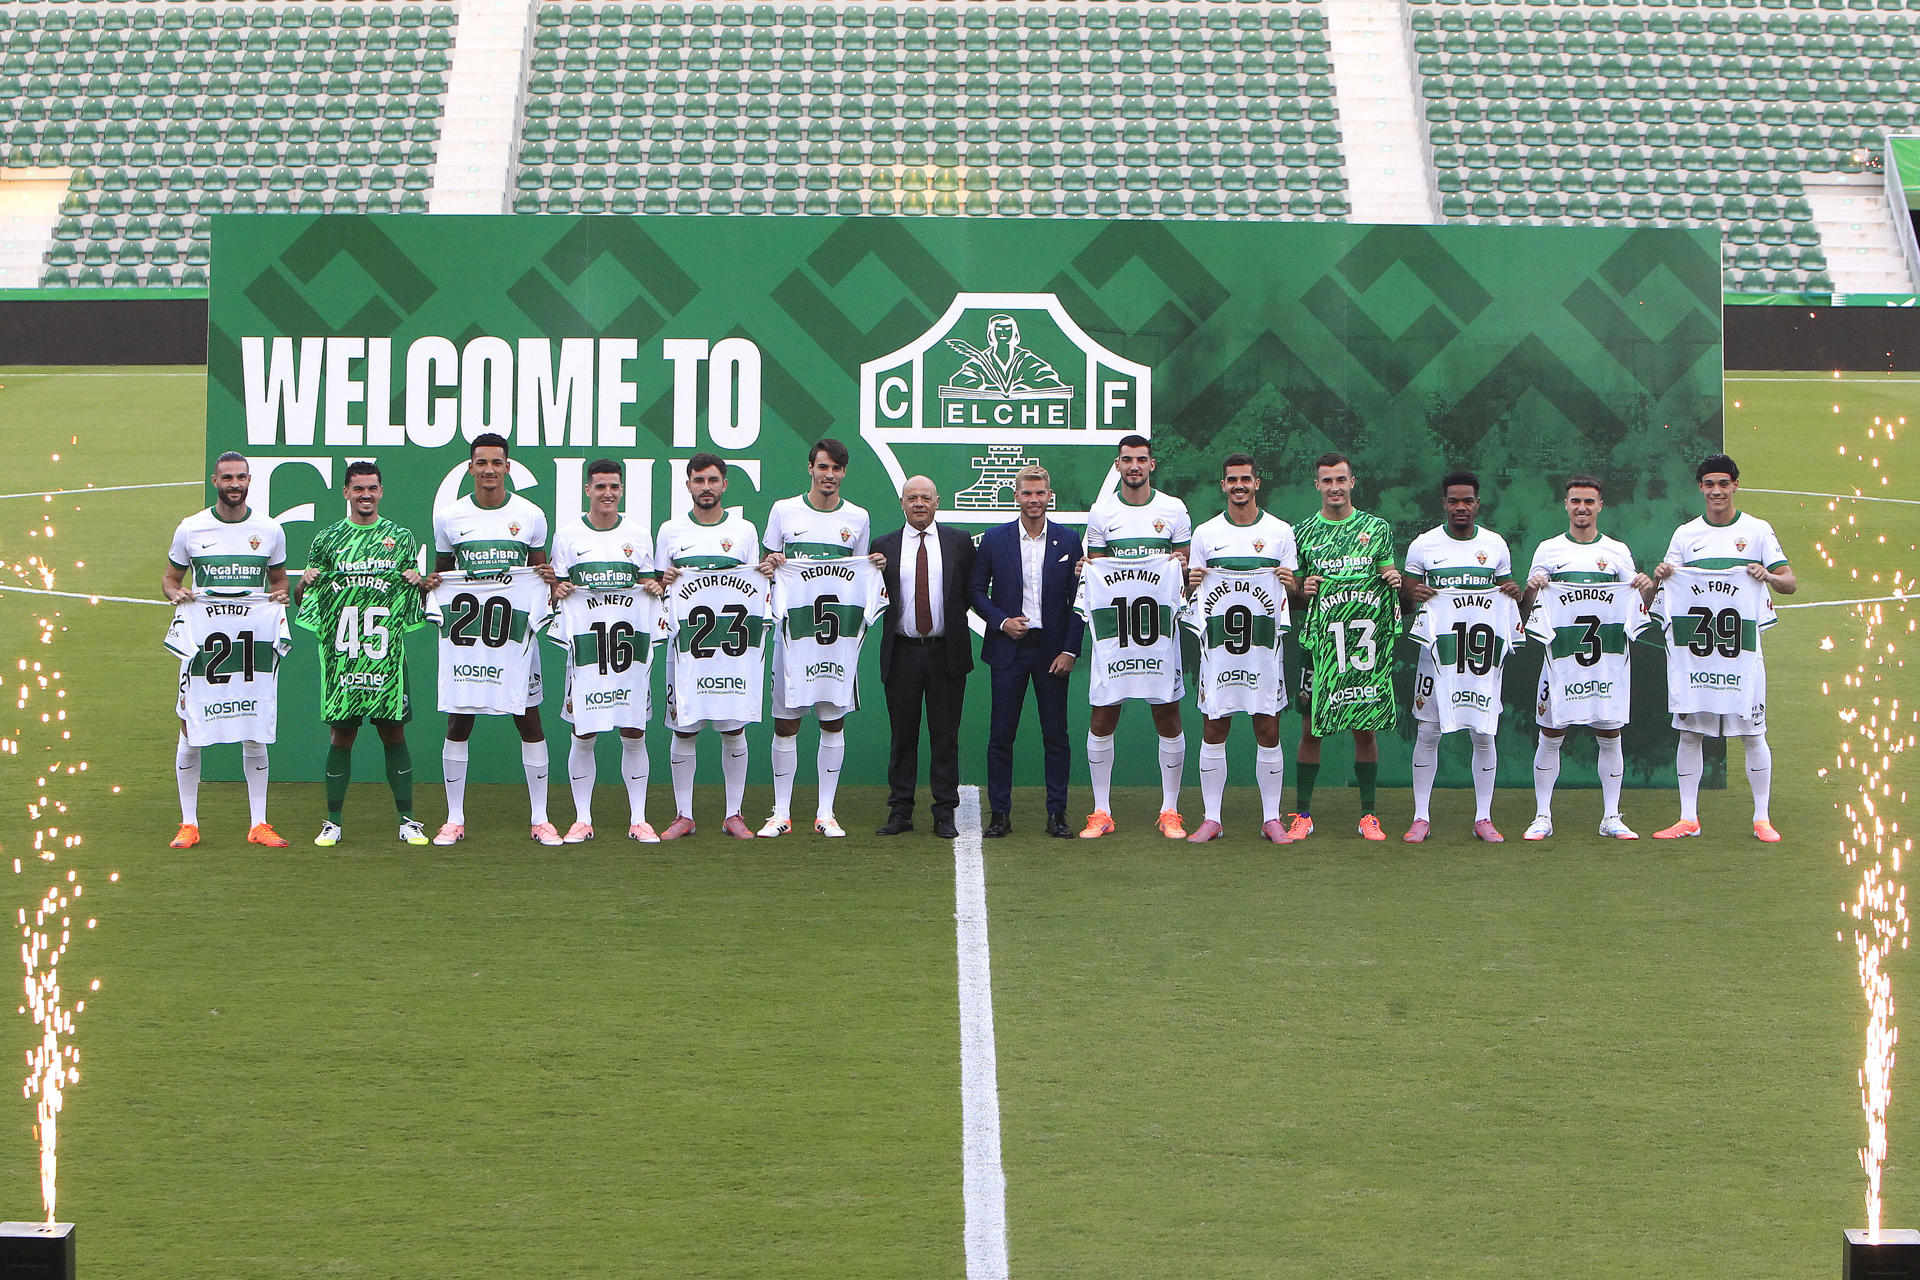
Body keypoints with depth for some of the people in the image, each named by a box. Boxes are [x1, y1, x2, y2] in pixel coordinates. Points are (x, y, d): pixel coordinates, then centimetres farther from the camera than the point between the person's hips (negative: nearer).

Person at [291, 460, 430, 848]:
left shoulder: (401, 537, 10)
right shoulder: (327, 539, 10)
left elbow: (417, 595, 16)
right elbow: (301, 598, 15)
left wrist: (419, 582, -5)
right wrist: (304, 583, -6)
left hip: (386, 654, 0)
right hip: (340, 653, 0)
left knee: (393, 732, 0)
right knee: (340, 735, 2)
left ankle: (407, 820, 5)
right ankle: (333, 822, 8)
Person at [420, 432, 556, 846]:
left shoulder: (531, 516, 4)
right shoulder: (449, 517, 5)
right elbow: (442, 569, 16)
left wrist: (548, 578, -8)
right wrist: (431, 583, -6)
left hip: (516, 630, -1)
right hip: (464, 630, 1)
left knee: (529, 720, -1)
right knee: (458, 723, 1)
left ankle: (540, 819, 5)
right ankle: (454, 819, 10)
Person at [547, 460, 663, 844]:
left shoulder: (639, 535, 10)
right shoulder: (568, 536, 6)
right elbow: (555, 588, 10)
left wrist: (655, 587, -5)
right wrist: (559, 591, -12)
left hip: (630, 639, 1)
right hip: (585, 640, -1)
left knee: (634, 734, 1)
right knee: (583, 735, -1)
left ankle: (638, 819, 7)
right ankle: (582, 819, 7)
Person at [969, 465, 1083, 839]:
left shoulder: (1069, 541, 3)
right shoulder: (994, 539, 3)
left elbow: (1078, 600, 3)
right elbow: (976, 590, 8)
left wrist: (1069, 650, -5)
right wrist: (1001, 621, -8)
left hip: (1052, 649, 0)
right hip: (1008, 649, 0)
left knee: (1056, 735, 2)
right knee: (1001, 735, 1)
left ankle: (1057, 815, 8)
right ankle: (999, 815, 7)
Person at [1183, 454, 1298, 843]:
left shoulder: (1280, 532, 7)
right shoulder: (1206, 533, 10)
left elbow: (1294, 589, 9)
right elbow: (1192, 592, 13)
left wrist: (1289, 581, -14)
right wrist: (1192, 582, -10)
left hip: (1264, 640, -1)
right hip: (1217, 639, 1)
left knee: (1268, 730, -2)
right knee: (1213, 729, 0)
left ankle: (1272, 818, 5)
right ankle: (1211, 818, 6)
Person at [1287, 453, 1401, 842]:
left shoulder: (1377, 529, 8)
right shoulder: (1303, 532, 7)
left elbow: (1388, 576, 15)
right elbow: (1291, 597, 12)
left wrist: (1394, 581, -7)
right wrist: (1303, 591, -10)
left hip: (1368, 643, 0)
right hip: (1320, 643, 0)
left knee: (1366, 730, 2)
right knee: (1311, 730, 0)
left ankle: (1368, 816, 9)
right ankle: (1303, 815, 7)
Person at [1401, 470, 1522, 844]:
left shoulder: (1495, 545, 9)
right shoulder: (1424, 545, 3)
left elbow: (1505, 588, 16)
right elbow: (1405, 588, 8)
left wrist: (1513, 592, -6)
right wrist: (1414, 592, -15)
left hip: (1482, 648, 1)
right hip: (1437, 647, -1)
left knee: (1484, 734, 1)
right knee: (1427, 732, -2)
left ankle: (1483, 817, 9)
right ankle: (1421, 817, 5)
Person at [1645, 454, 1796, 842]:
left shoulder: (1758, 530, 4)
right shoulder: (1686, 534, 10)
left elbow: (1791, 583, 1)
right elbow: (1652, 594, 13)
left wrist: (1768, 576, -20)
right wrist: (1658, 577, -10)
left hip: (1742, 647, -2)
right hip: (1692, 646, 2)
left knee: (1752, 733, -1)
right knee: (1689, 731, 2)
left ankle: (1762, 817, 6)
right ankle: (1688, 818, 8)